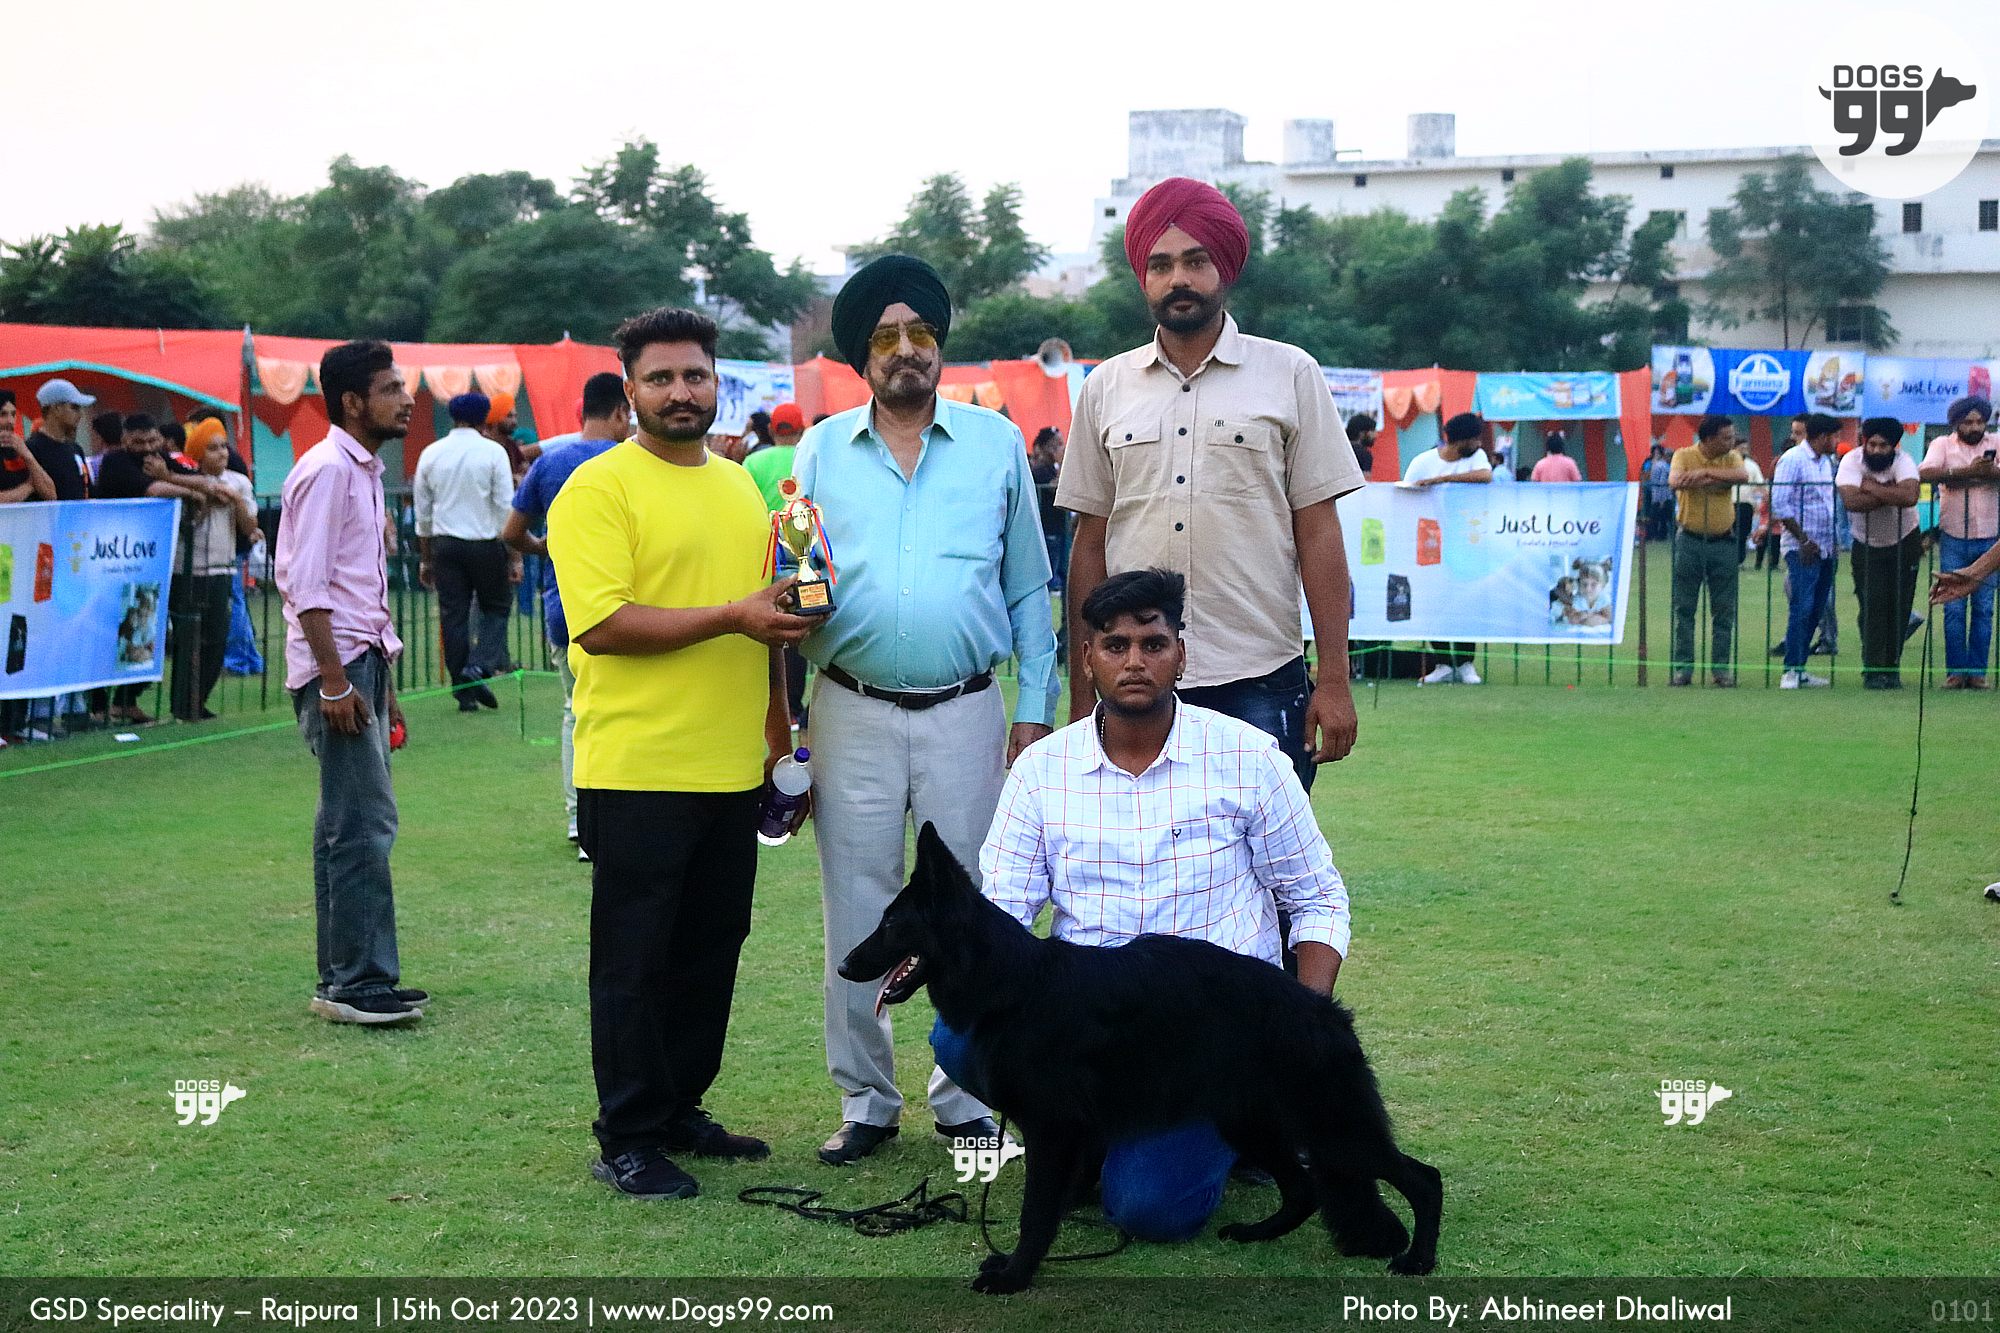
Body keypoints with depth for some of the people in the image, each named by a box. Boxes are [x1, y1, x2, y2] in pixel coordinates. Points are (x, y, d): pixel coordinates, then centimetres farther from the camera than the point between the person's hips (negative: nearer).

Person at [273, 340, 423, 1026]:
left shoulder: (365, 470, 18)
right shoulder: (326, 470, -12)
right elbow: (306, 584, -18)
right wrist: (334, 681, -21)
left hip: (363, 661, 10)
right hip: (337, 666, -10)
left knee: (349, 825, 11)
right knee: (365, 823, -11)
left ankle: (345, 978, 15)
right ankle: (359, 982, -7)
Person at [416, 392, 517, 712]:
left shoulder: (431, 454, 6)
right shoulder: (493, 452, -5)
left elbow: (423, 513, 10)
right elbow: (506, 507, -7)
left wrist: (426, 558, 18)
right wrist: (514, 556, -2)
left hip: (445, 543, 3)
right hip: (485, 542, -3)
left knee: (452, 615, 5)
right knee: (496, 607, 11)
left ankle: (464, 692, 6)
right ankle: (480, 666, -10)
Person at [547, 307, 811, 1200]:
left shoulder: (741, 487, 15)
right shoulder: (598, 489, -8)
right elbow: (600, 624, -19)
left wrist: (779, 729, 18)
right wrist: (731, 616, -21)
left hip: (733, 770, 7)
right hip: (638, 774, -7)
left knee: (710, 953, 14)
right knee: (634, 962, 1)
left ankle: (679, 1112, 27)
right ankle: (627, 1140, 10)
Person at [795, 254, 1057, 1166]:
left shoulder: (997, 443, 6)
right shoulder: (820, 451, 7)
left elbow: (1029, 588, 8)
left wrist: (1035, 708, 2)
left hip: (966, 711, -1)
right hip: (853, 711, 1)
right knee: (856, 919, 5)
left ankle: (964, 1098, 16)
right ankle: (865, 1102, 16)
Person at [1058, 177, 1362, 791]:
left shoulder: (1291, 375, 4)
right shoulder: (1105, 388, 10)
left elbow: (1318, 533, 2)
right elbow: (1090, 541, 12)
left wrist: (1334, 679, -4)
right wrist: (1081, 695, 9)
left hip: (1260, 686, -2)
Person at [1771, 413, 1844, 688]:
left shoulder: (1827, 462, 17)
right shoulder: (1792, 460, -7)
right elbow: (1780, 505, -14)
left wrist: (1835, 539, 13)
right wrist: (1804, 540, -16)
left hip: (1826, 547, 8)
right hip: (1802, 548, -8)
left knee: (1816, 610, 7)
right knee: (1802, 607, -13)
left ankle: (1800, 668, 11)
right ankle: (1791, 669, -10)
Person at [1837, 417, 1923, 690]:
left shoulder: (1903, 462, -17)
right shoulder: (1851, 462, -17)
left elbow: (1909, 496, -37)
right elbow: (1852, 501, -34)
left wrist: (1870, 486, -30)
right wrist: (1891, 493, -28)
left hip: (1904, 542, 1)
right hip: (1867, 546, -1)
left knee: (1899, 609, 2)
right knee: (1872, 608, -8)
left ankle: (1891, 668, 12)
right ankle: (1873, 670, -5)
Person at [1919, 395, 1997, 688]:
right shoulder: (1942, 444, 4)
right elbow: (1925, 473, -15)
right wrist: (1965, 471, -24)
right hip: (1953, 537, -1)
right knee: (1954, 607, -1)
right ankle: (1956, 671, 4)